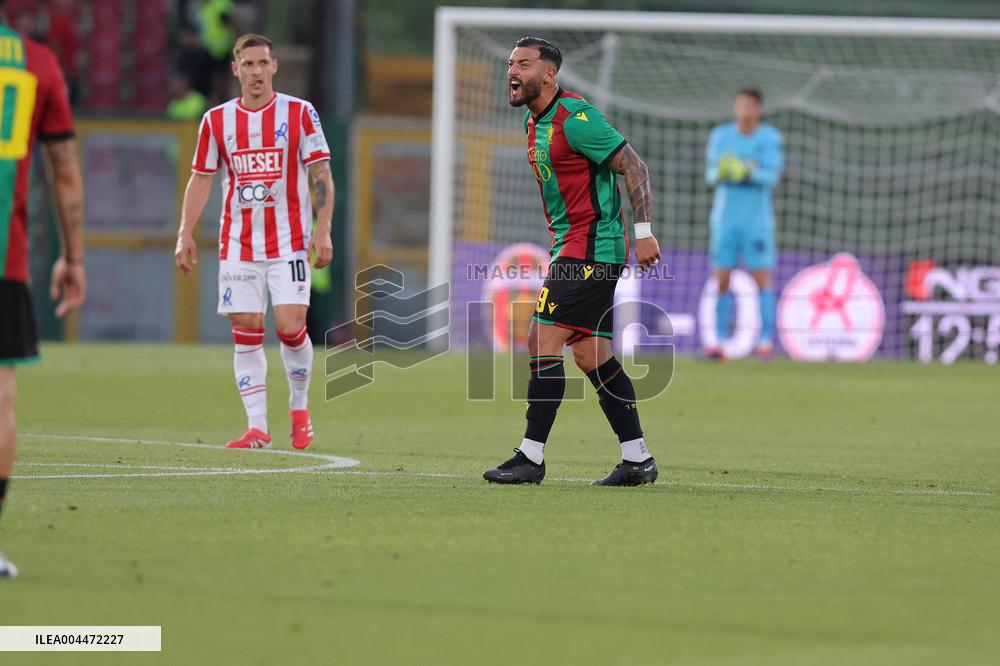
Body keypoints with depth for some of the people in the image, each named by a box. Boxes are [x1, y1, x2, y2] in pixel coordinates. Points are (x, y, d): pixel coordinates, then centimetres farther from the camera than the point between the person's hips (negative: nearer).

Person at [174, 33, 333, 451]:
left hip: (289, 243, -2)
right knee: (246, 332, -3)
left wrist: (322, 232, -11)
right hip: (237, 245, 2)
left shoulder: (299, 113, -1)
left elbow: (321, 175, -2)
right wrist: (185, 235, 4)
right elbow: (200, 179, 12)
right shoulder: (217, 120, 6)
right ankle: (257, 427, 1)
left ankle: (300, 407, 13)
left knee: (290, 327, -11)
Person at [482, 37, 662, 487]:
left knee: (543, 341, -12)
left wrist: (643, 231, -23)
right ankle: (637, 459, 13)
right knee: (589, 353, 9)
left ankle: (531, 457, -10)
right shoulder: (535, 122, 13)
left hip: (591, 246, -10)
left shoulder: (574, 118, -16)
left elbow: (634, 167, -17)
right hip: (571, 247, 10)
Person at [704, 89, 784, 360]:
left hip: (757, 220, -2)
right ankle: (720, 341, 1)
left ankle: (766, 340, 0)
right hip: (725, 218, 2)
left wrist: (747, 172, -28)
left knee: (762, 278, -3)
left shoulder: (770, 137, -1)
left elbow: (772, 176, -10)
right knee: (720, 280, -2)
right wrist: (720, 172, -26)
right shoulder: (720, 136, 4)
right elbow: (710, 174, -3)